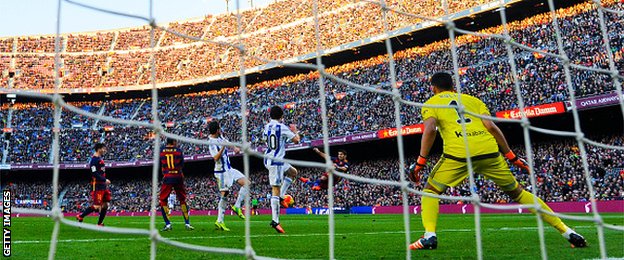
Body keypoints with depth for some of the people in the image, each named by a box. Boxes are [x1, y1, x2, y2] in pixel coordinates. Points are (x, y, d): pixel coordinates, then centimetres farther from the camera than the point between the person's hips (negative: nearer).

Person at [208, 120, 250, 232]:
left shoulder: (220, 136, 6)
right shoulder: (212, 142, -19)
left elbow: (226, 142, 28)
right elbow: (216, 158, -29)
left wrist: (234, 147, 13)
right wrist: (223, 147, -35)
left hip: (229, 169, 9)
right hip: (221, 171, -9)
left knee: (246, 183, 1)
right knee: (225, 194, -7)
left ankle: (237, 206, 3)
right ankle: (219, 221, 0)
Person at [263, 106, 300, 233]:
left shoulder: (266, 127, 9)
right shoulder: (282, 127, -12)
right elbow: (296, 140, -7)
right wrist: (295, 131, 14)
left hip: (269, 159, 8)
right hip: (276, 161, -8)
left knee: (293, 172, 26)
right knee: (276, 190, -8)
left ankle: (281, 197, 14)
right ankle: (275, 221, -9)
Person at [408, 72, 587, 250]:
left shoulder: (431, 103, 17)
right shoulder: (471, 99, 25)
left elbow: (430, 129, -4)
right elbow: (491, 127, 12)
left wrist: (420, 163, -5)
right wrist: (513, 157, 14)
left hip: (459, 153, -4)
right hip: (489, 150, 4)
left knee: (430, 191, 14)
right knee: (517, 192, 19)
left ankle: (429, 236, -6)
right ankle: (566, 231, 20)